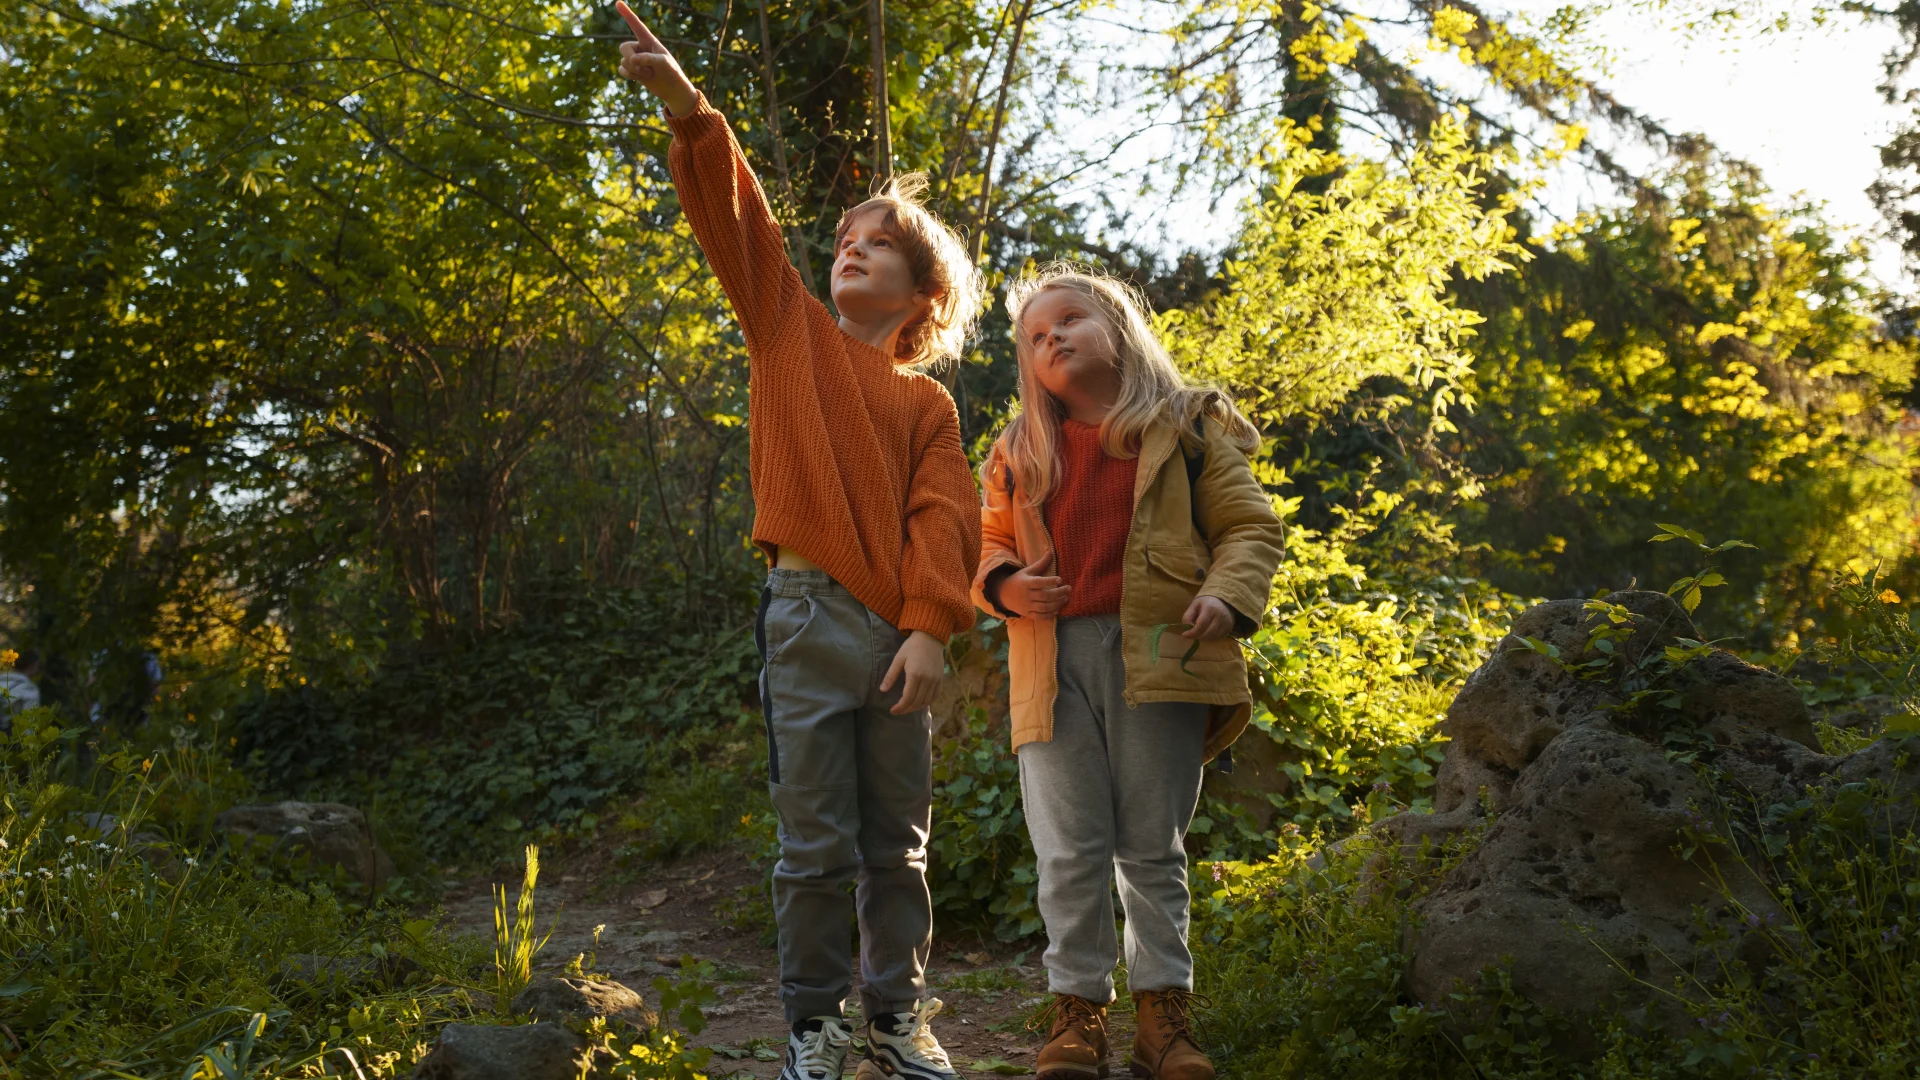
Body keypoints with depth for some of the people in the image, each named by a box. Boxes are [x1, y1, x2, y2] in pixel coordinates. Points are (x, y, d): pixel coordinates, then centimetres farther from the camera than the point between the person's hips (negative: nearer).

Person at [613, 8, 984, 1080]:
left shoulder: (929, 405, 11)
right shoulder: (791, 329, 9)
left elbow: (943, 518, 0)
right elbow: (736, 216, -3)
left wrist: (931, 627, -12)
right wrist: (687, 106, -16)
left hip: (901, 633, 2)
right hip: (810, 617, -2)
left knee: (898, 842, 10)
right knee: (816, 844, 2)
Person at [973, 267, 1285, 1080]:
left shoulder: (1185, 428, 8)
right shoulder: (1019, 452, 16)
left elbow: (1249, 524, 7)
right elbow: (987, 541, 21)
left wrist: (1229, 593, -12)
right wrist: (1003, 584, -2)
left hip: (1157, 654, -2)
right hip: (1054, 661, 2)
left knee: (1153, 845, 5)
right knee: (1070, 850, 2)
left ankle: (1164, 1011, 13)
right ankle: (1077, 1009, 11)